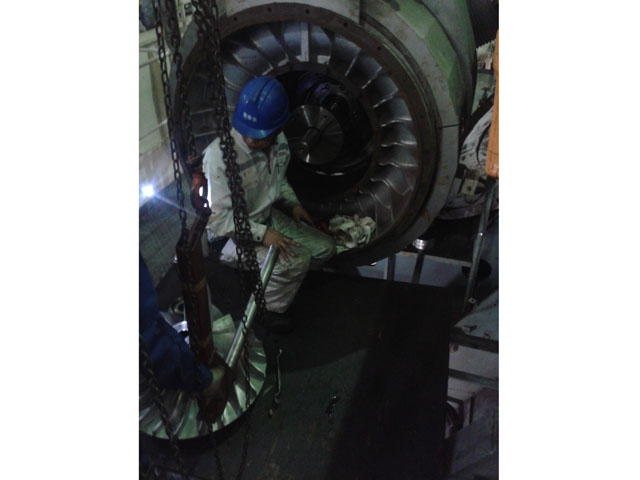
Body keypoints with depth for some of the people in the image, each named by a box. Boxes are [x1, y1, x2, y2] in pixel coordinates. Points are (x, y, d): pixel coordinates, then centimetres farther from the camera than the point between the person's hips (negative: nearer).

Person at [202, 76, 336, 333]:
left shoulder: (278, 143, -8)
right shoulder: (219, 155, -29)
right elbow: (219, 217, -25)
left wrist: (292, 205, 0)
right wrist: (262, 233, -29)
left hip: (268, 216, 8)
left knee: (325, 248, 2)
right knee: (296, 261, -24)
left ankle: (270, 278, 17)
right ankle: (268, 308, 3)